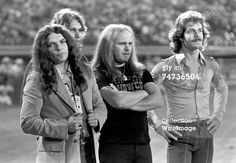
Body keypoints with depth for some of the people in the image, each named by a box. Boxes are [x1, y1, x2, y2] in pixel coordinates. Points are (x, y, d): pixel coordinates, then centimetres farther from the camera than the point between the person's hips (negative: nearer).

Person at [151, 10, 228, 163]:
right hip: (179, 135, -4)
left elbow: (222, 88, 27)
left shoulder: (211, 64, 7)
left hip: (205, 134, 4)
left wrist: (218, 115, 13)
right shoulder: (166, 67, -7)